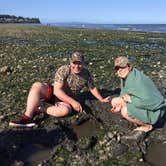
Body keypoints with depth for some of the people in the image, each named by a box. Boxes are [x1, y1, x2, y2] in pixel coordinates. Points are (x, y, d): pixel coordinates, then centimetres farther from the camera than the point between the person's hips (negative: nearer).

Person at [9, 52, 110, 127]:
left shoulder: (86, 74, -6)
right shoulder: (63, 70, -18)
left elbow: (93, 88, 11)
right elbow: (57, 90, -25)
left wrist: (102, 100, 11)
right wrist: (73, 102, -32)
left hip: (66, 101, 1)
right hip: (54, 93, 0)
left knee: (66, 110, -37)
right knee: (37, 86, -29)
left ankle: (38, 109, -20)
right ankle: (28, 117, -34)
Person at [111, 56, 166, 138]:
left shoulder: (137, 80, -31)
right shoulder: (124, 77, -3)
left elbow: (149, 102, -35)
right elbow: (124, 95, 8)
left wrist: (130, 99, -24)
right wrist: (119, 105, -12)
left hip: (153, 110, -9)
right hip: (139, 104, 9)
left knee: (125, 111, -31)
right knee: (114, 101, 4)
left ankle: (147, 126, -1)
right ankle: (140, 121, 12)